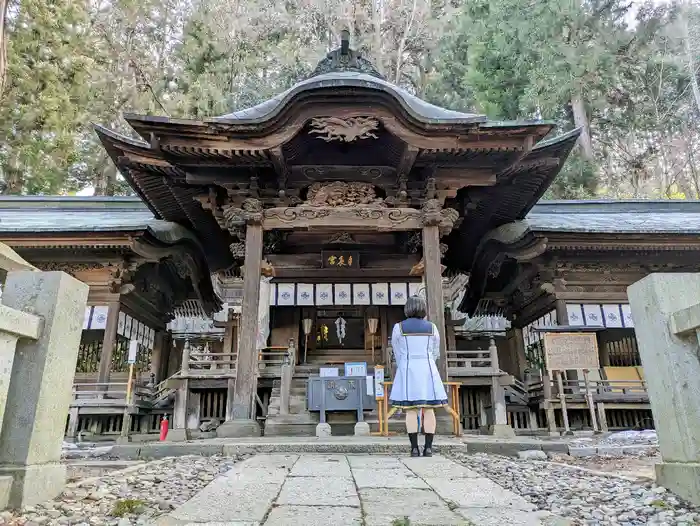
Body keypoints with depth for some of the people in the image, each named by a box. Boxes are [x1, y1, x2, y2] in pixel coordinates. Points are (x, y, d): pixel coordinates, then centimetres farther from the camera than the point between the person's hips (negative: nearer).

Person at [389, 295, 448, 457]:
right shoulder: (432, 327, 5)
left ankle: (414, 448, -2)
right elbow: (435, 352, 12)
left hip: (408, 369, -1)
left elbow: (398, 354, 8)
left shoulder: (398, 327, 0)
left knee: (411, 410, 0)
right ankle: (428, 448, 1)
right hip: (427, 369, 1)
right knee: (429, 409, 3)